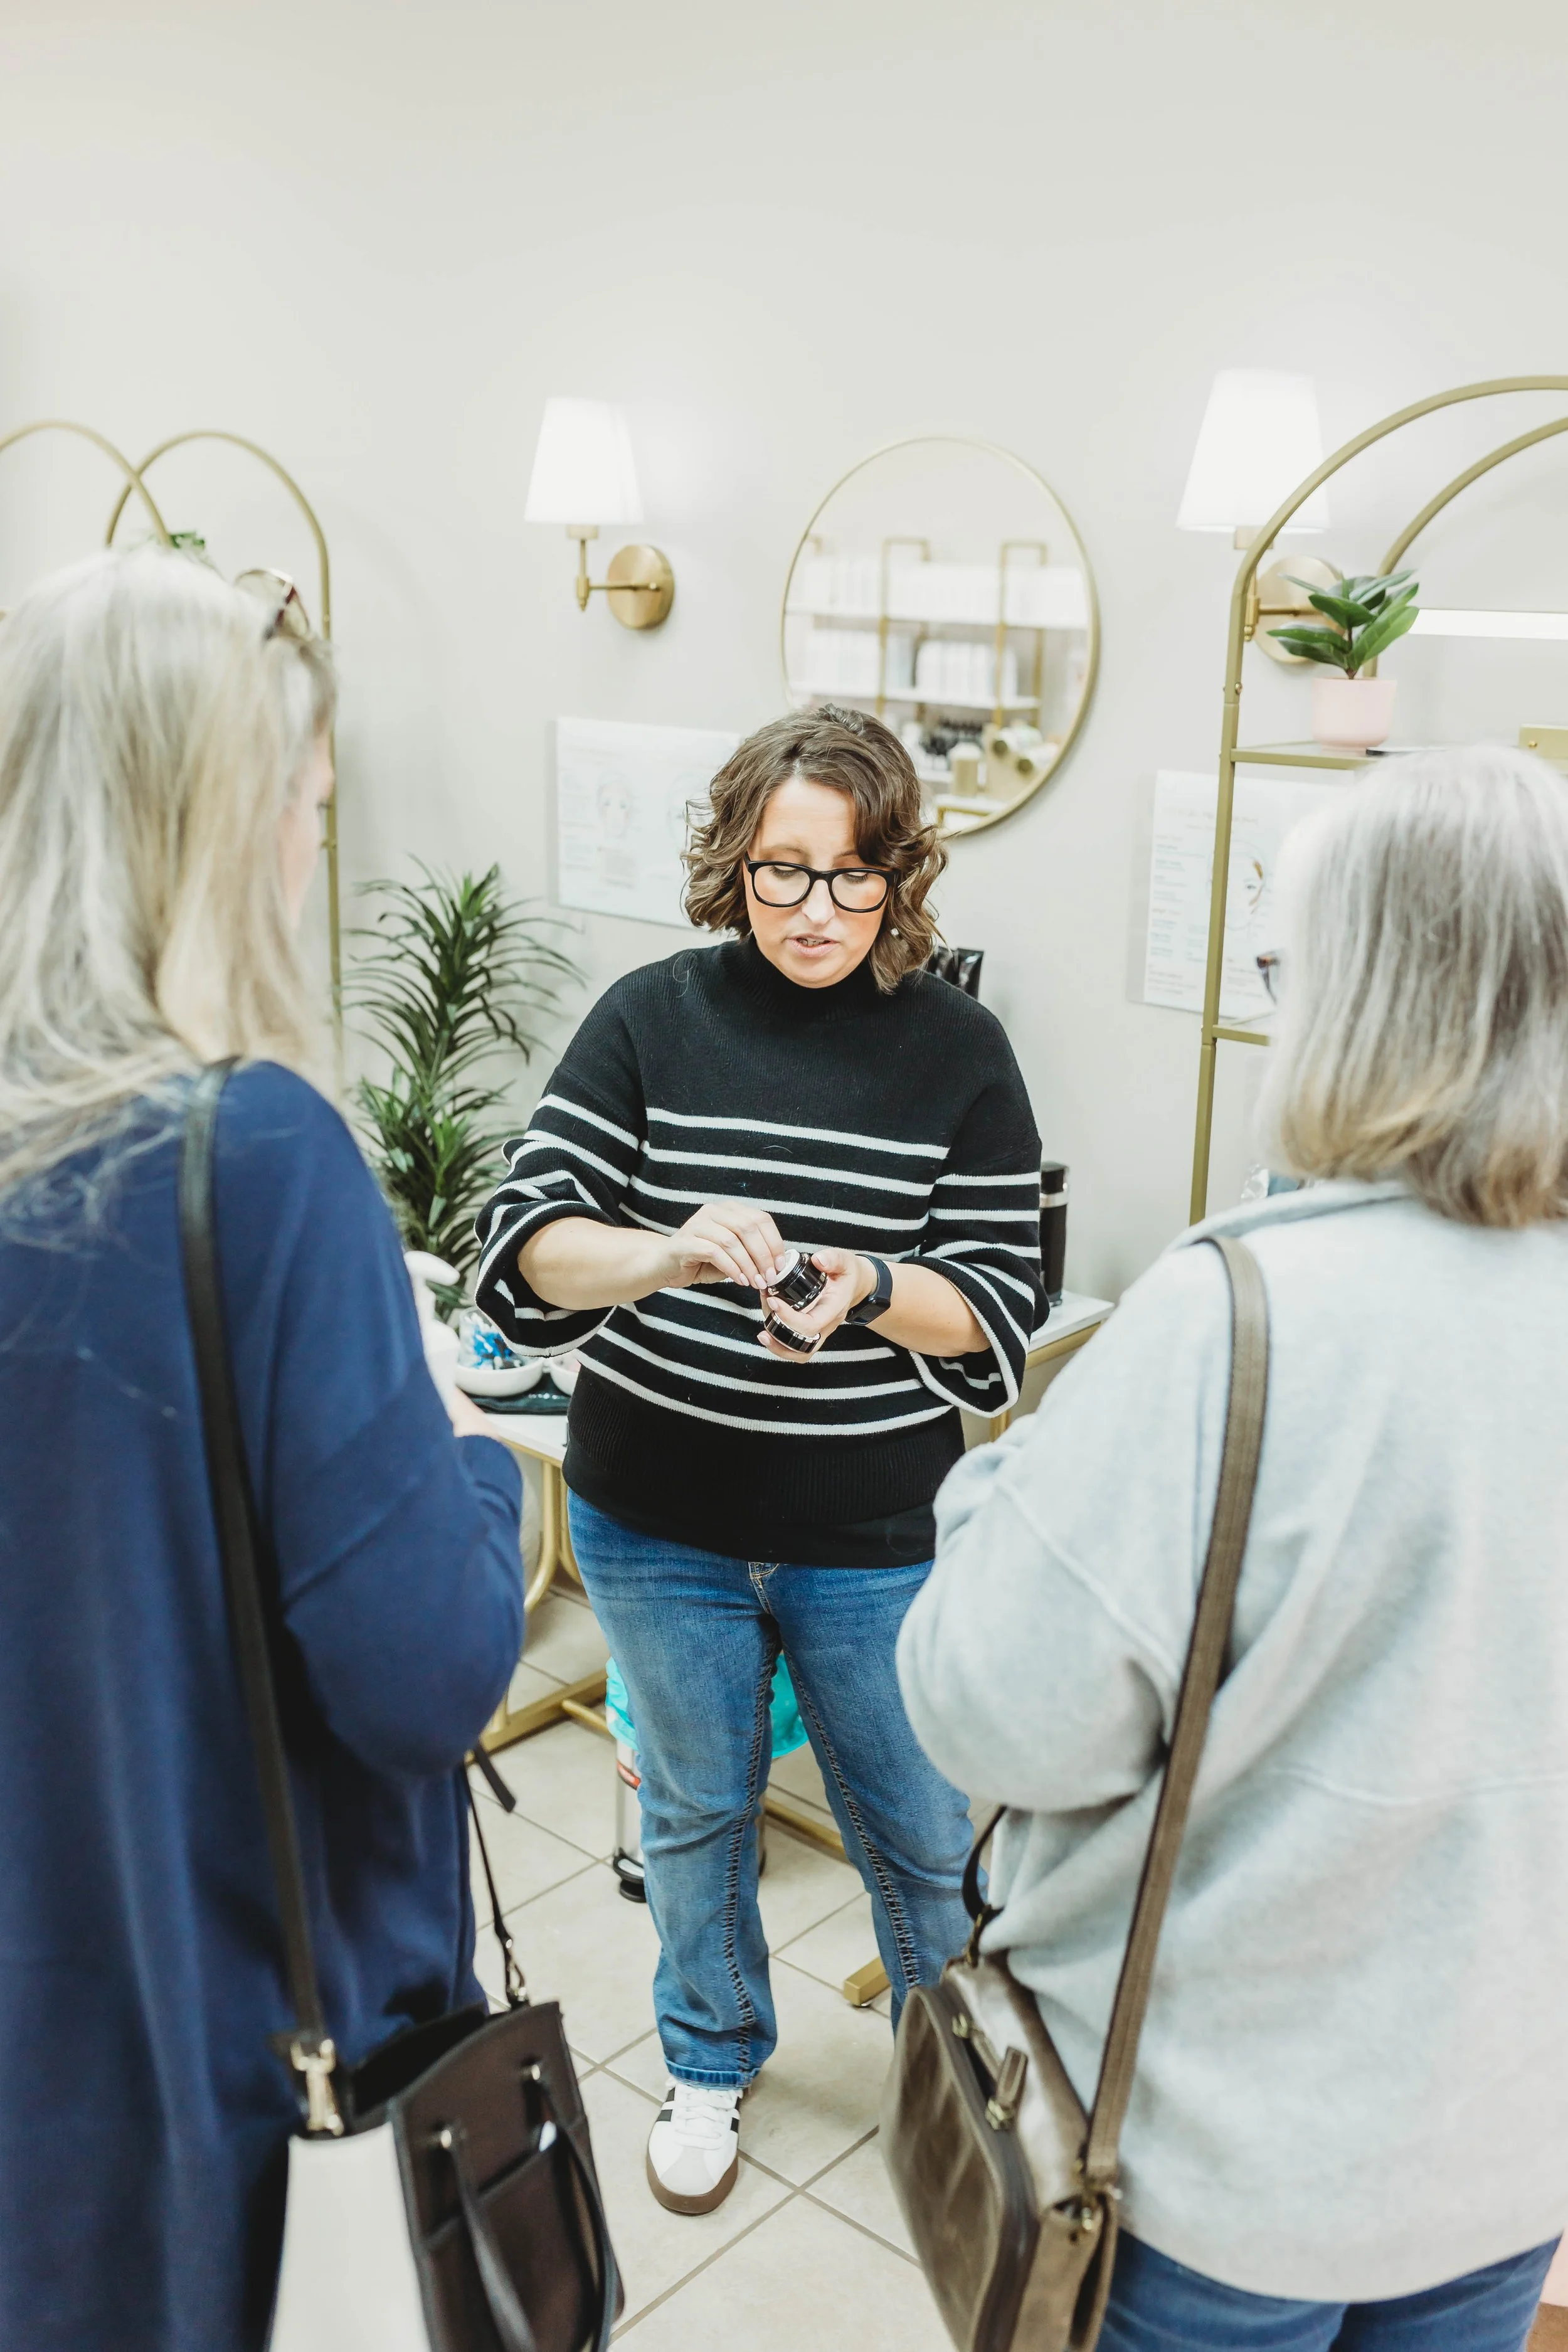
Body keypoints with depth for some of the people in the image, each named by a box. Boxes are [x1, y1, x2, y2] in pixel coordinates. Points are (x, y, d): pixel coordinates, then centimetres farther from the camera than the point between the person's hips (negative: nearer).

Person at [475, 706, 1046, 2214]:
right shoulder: (650, 1018, -7)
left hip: (878, 1539, 0)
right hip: (661, 1523, 1)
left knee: (920, 1833, 15)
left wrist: (869, 1288, -27)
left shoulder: (958, 1051, -7)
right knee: (694, 1810, 21)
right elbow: (527, 1241, -13)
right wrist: (668, 1253, -33)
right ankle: (710, 2061, 48)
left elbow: (1002, 1305, -7)